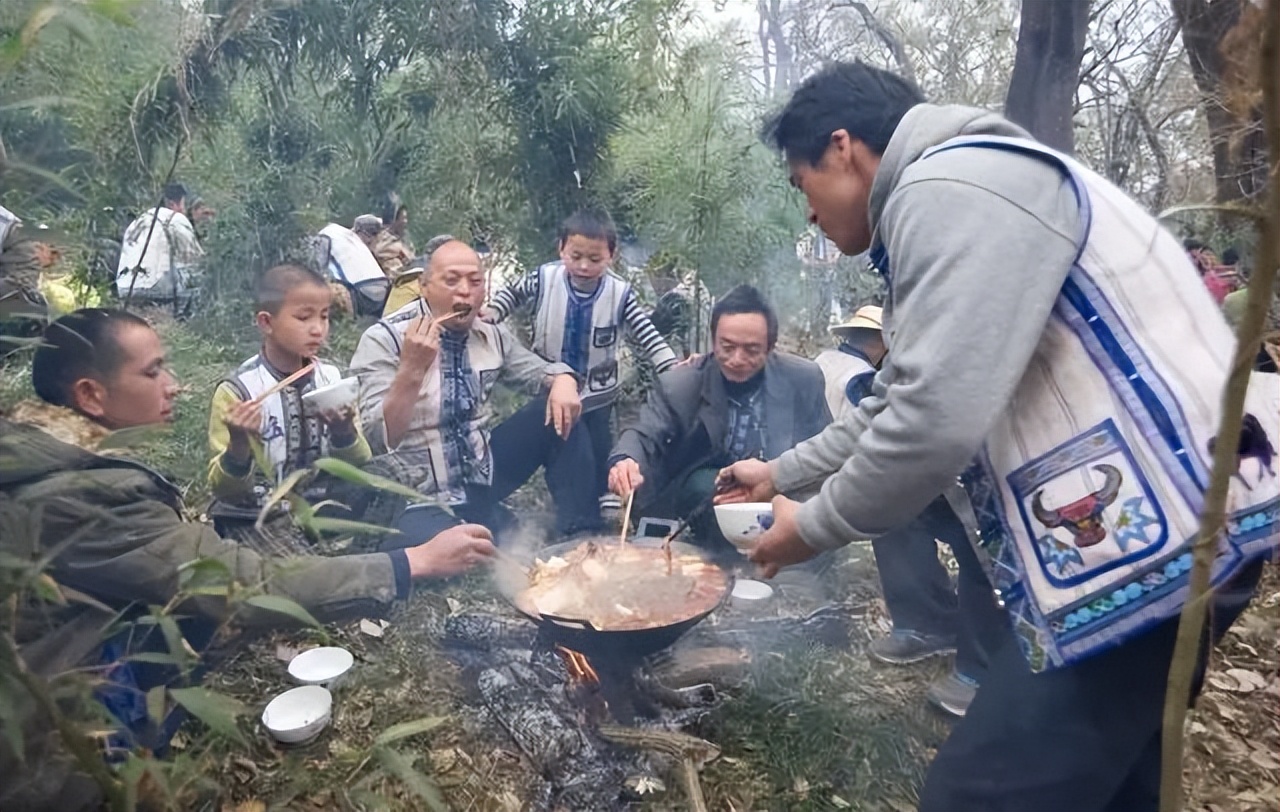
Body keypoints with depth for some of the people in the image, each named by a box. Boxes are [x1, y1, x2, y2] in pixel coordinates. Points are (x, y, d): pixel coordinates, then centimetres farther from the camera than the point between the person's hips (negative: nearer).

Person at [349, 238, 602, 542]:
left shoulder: (491, 336, 2)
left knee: (561, 413, -7)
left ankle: (583, 536, -2)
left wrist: (563, 381, -12)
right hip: (420, 496, -6)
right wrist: (411, 370, -35)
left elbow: (542, 371, 13)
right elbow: (377, 441, -20)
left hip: (484, 477, 7)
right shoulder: (384, 339, -13)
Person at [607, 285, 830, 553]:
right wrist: (625, 461, -37)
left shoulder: (805, 379, -7)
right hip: (703, 490, -1)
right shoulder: (679, 384, -11)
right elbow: (644, 434, -11)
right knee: (706, 484, -33)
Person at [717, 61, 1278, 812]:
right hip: (1129, 524, 11)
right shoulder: (937, 202, 19)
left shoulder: (951, 188, -15)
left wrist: (813, 528, -8)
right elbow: (900, 406, 27)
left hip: (1147, 528, -11)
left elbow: (938, 421, -26)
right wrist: (782, 473, 32)